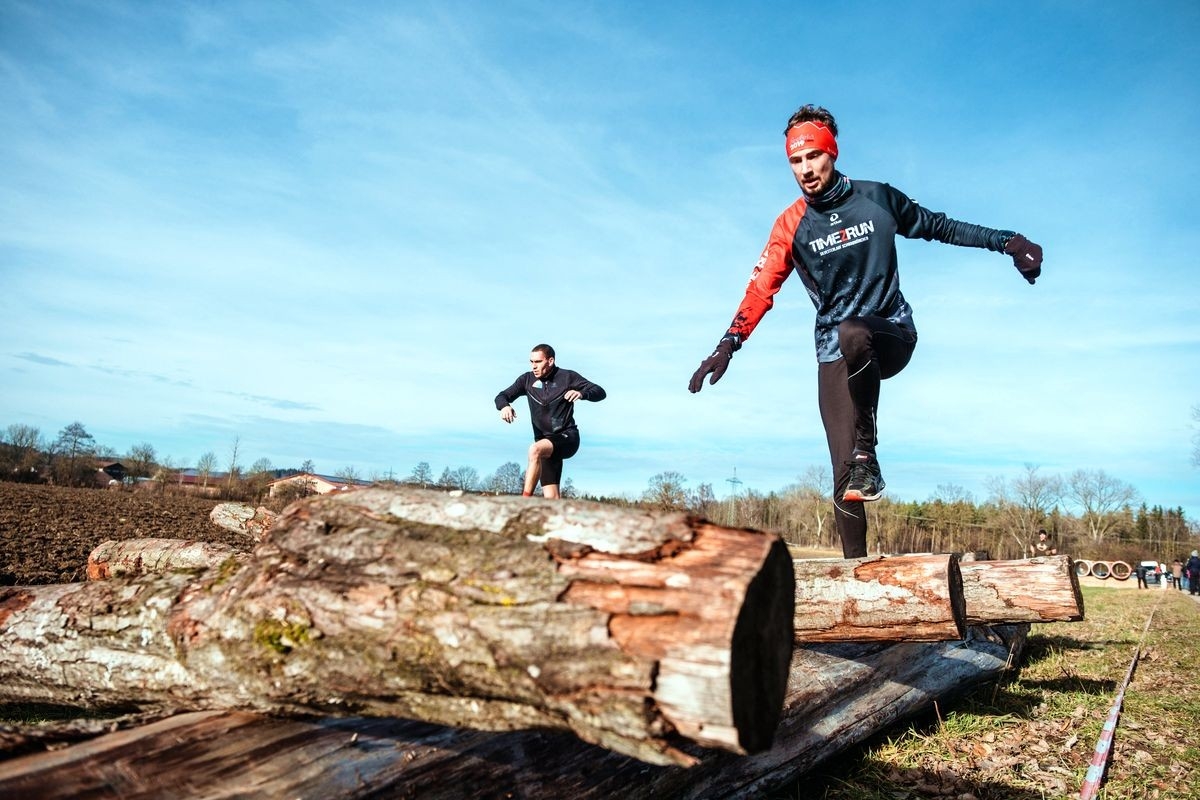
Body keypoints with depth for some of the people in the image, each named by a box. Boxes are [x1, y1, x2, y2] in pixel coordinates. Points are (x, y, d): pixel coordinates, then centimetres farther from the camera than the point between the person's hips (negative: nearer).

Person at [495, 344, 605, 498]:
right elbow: (501, 396, 7)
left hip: (567, 437, -5)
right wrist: (504, 406, -17)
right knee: (551, 497, -3)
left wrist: (582, 394, -29)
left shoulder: (567, 377, -2)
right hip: (545, 442, 5)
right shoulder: (527, 379, 8)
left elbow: (600, 392, -7)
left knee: (535, 449, -33)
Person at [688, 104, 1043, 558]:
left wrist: (1005, 241, 9)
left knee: (852, 335, -40)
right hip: (834, 353, 1)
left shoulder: (877, 198, 1)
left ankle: (867, 455, -22)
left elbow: (938, 227, 15)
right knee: (844, 476, -8)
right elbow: (762, 287, -10)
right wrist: (729, 343, -23)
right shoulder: (791, 225, 0)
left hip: (893, 333, -1)